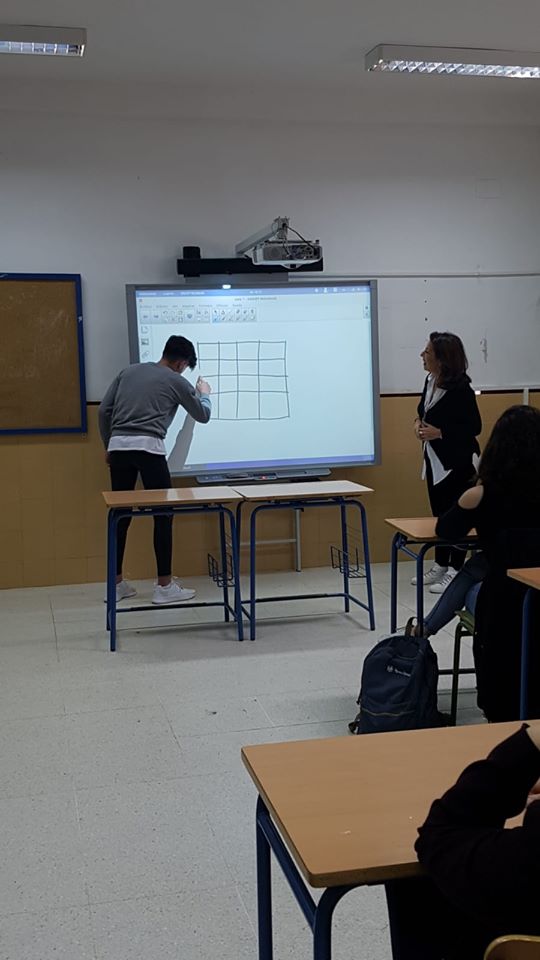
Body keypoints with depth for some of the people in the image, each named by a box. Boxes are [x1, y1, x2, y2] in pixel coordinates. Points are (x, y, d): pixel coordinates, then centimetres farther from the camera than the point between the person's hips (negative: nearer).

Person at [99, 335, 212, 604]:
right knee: (163, 515, 3)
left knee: (121, 516, 12)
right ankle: (165, 585, 4)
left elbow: (104, 410, 17)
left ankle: (116, 584, 17)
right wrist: (205, 394, 44)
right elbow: (203, 416, 23)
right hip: (147, 448, -5)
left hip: (118, 447, 5)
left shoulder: (129, 371, 21)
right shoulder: (177, 381, 10)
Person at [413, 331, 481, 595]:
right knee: (439, 513, 15)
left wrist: (439, 432, -22)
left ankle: (455, 572, 8)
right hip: (435, 459, 8)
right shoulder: (430, 381, 5)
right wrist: (419, 423, -1)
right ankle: (440, 566, 27)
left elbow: (474, 427, -17)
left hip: (457, 462, -8)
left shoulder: (460, 389, -20)